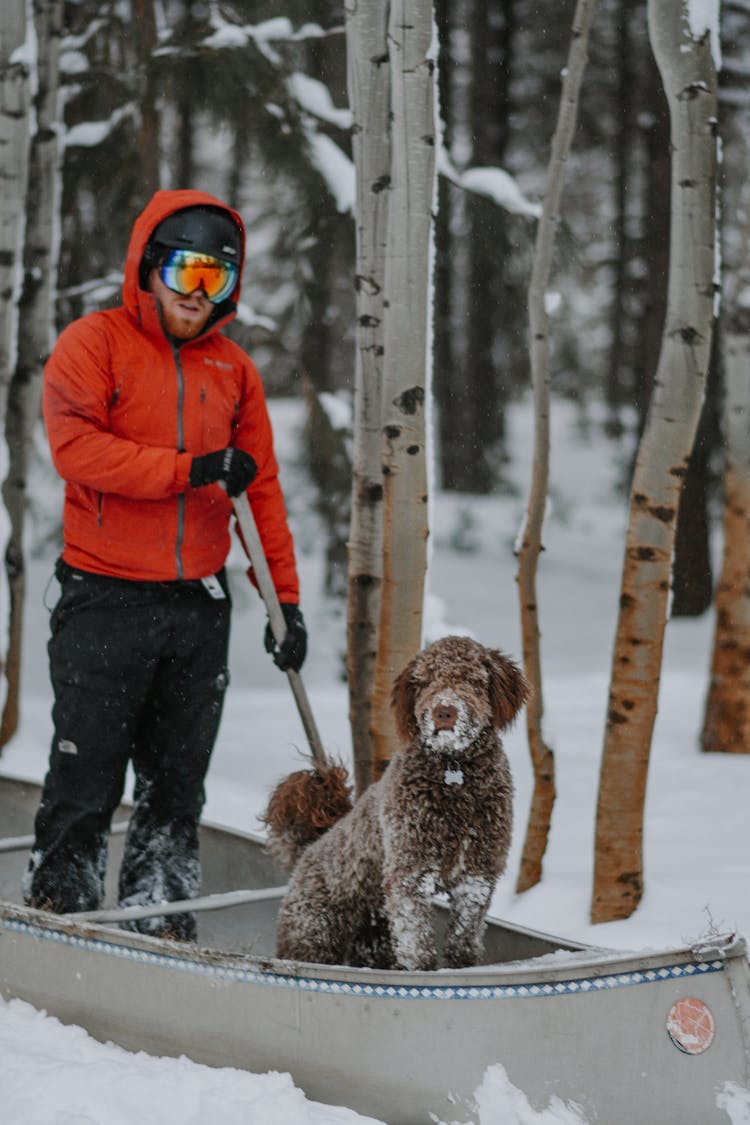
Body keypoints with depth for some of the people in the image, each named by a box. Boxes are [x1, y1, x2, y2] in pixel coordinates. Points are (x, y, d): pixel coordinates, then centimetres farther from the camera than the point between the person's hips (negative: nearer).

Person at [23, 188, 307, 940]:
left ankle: (162, 923, 16)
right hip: (104, 602, -5)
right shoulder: (93, 343, -1)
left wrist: (284, 599, 8)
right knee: (86, 782, -2)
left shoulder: (233, 368, 13)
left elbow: (261, 488, 13)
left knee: (177, 787, 9)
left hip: (199, 609, 5)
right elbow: (74, 446, -15)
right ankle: (57, 913, 7)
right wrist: (190, 469, -17)